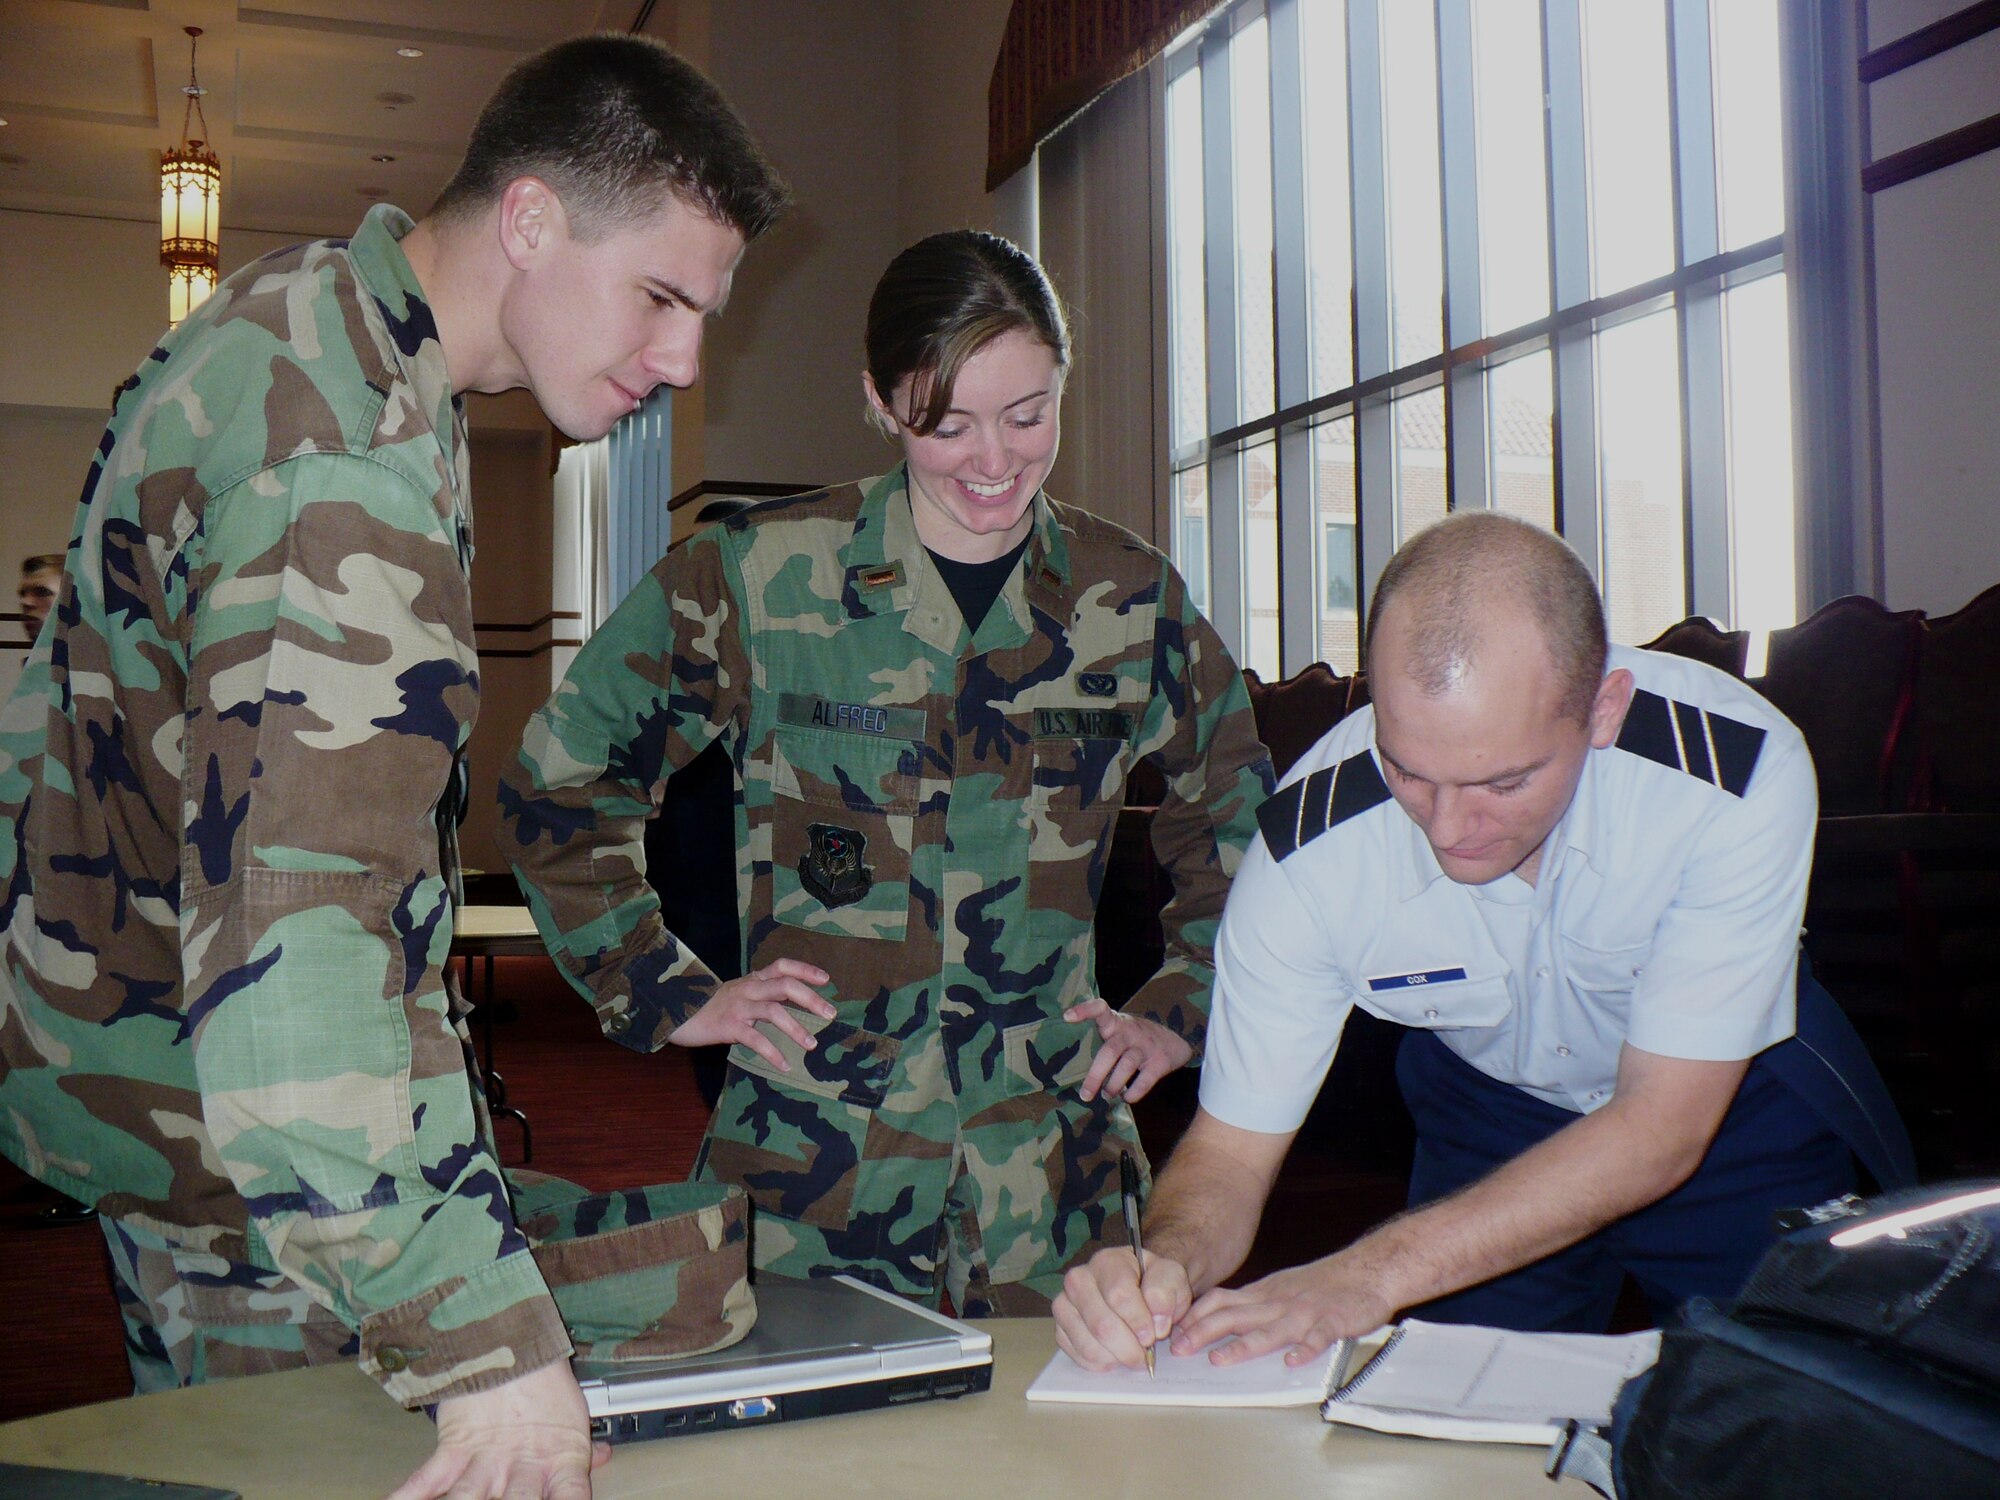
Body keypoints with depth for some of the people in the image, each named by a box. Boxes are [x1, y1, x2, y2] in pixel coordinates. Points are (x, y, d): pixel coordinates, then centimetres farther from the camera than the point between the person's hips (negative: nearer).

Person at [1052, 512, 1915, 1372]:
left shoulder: (1735, 769, -35)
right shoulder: (1310, 847, -31)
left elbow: (1661, 1127, -33)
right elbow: (1230, 1148, -23)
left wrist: (1378, 1271, -42)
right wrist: (1168, 1262, -46)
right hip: (1489, 1111, -1)